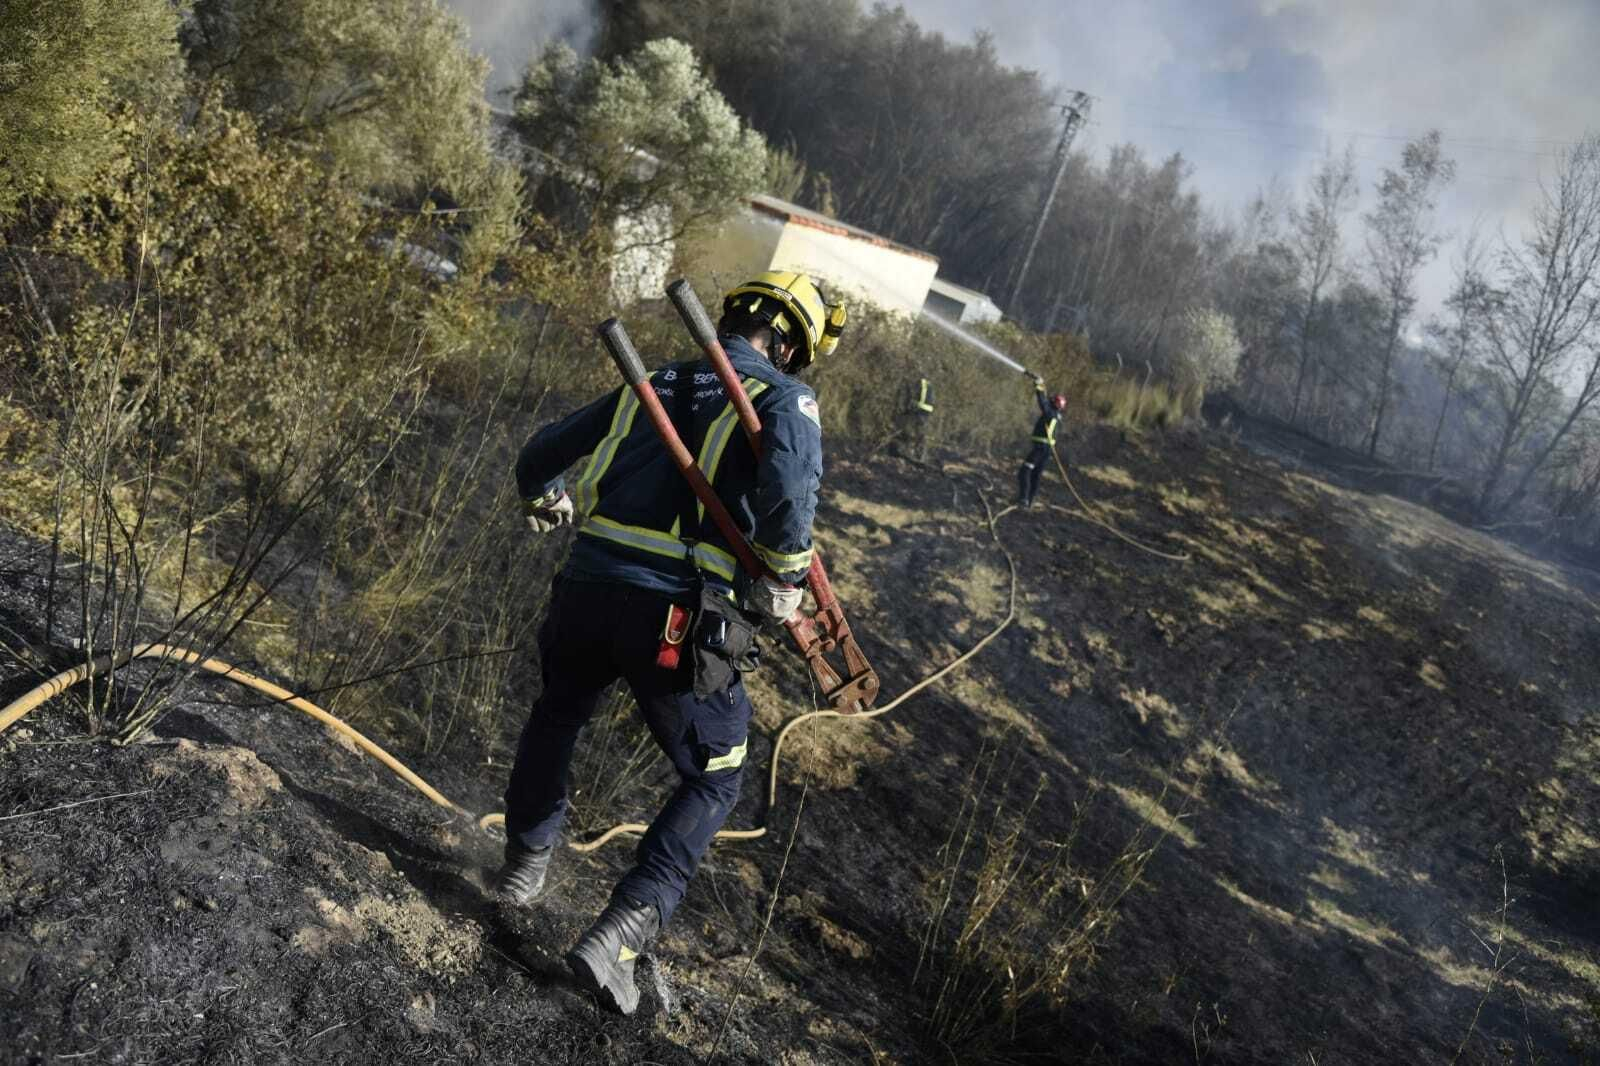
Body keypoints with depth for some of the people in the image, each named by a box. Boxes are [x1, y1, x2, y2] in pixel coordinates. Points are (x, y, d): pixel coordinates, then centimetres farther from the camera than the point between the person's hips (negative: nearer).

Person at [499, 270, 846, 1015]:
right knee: (713, 781, 15)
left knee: (556, 716, 34)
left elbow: (539, 455, 27)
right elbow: (790, 481, -22)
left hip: (584, 590, 5)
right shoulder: (783, 399, 2)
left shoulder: (649, 386, 18)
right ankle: (619, 934, 3)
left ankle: (524, 863, 44)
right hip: (677, 617, -5)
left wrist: (548, 507, 48)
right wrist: (784, 581, -8)